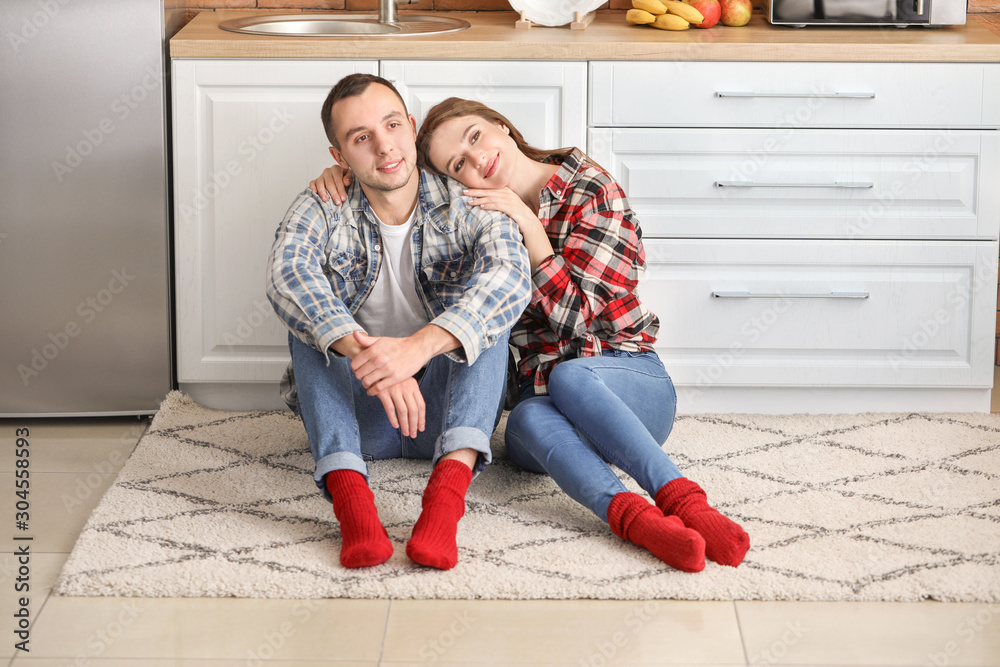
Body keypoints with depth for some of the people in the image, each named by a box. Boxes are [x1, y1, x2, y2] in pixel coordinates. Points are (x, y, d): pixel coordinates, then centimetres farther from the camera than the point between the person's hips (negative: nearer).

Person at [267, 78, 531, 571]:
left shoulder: (467, 207, -7)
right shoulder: (321, 211, -4)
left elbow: (510, 274, -29)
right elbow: (287, 275, -27)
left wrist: (418, 347, -46)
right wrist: (361, 351, -46)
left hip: (447, 405, -1)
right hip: (356, 417, 1)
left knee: (486, 306, -24)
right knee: (311, 313, -22)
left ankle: (450, 483, -44)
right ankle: (348, 490, -41)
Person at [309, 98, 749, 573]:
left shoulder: (594, 195, -4)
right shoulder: (480, 211, 10)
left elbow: (575, 316, -9)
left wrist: (528, 224, -13)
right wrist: (344, 172, 1)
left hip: (630, 379, -3)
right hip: (543, 395, 3)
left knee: (569, 377, -39)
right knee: (528, 421, -36)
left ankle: (683, 500, -51)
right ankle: (633, 516, -60)